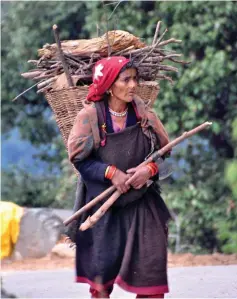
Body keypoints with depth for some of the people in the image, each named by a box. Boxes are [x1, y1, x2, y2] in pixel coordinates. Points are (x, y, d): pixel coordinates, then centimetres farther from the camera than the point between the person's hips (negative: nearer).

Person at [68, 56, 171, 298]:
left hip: (142, 202, 2)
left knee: (151, 261, -6)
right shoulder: (91, 115, -11)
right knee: (102, 268, 5)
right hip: (103, 203, -2)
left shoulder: (142, 112, -3)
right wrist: (111, 173, -20)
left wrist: (149, 169, -16)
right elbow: (78, 158, -8)